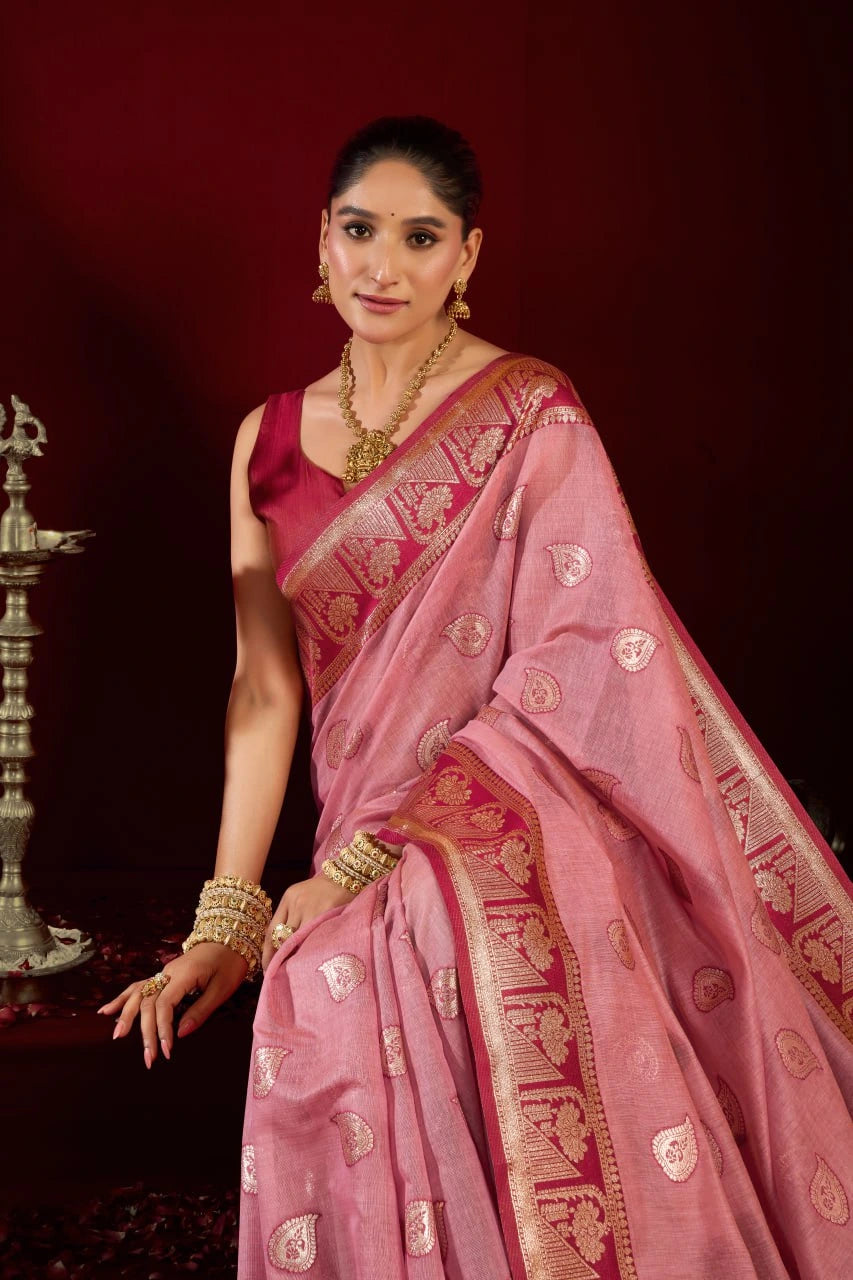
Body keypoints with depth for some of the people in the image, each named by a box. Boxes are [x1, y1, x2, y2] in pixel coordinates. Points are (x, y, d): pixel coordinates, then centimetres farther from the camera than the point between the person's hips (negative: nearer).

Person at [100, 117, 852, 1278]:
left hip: (520, 870, -4)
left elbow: (570, 674, -12)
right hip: (359, 889, 4)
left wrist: (362, 858, -13)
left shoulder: (532, 415, -6)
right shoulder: (270, 442, 8)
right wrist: (226, 917, 1)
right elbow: (265, 685, 7)